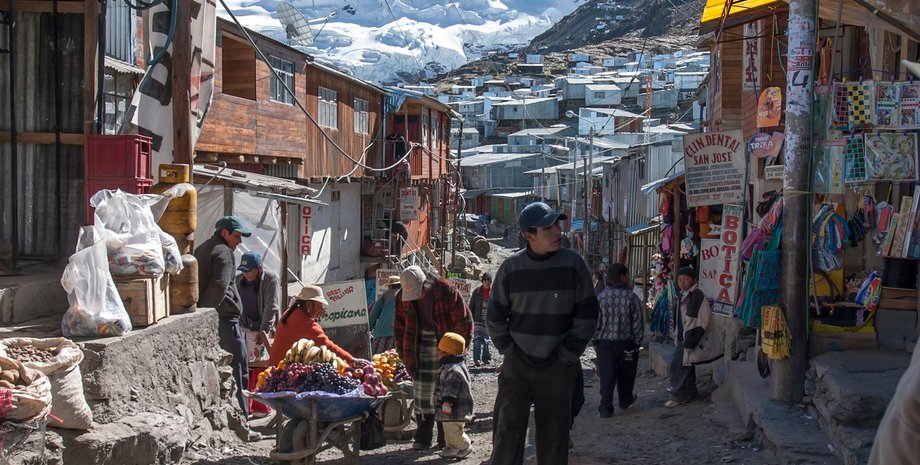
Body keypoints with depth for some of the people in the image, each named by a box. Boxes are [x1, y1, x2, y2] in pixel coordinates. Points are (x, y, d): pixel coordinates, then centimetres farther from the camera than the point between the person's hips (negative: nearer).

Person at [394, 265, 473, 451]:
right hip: (422, 347, 3)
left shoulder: (446, 292, -16)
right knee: (422, 392, 1)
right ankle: (423, 437, 9)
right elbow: (399, 328, 7)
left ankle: (446, 438, 12)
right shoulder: (403, 298, -3)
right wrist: (405, 356, 3)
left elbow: (464, 322, -10)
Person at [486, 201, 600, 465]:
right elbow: (495, 316, 8)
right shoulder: (511, 268, -2)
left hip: (557, 368, 0)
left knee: (554, 435, 7)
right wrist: (508, 349, 1)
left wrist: (567, 354, -6)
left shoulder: (573, 265, -6)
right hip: (516, 366, 1)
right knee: (508, 431, -3)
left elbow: (587, 315, -3)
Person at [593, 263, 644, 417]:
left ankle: (605, 408, -5)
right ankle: (625, 400, 38)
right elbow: (638, 322, -5)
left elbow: (595, 322, -2)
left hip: (605, 343, 0)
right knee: (626, 375, 19)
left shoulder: (601, 297, -3)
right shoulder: (632, 297, -7)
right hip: (626, 343, 0)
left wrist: (596, 342, 7)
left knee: (606, 376, 1)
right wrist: (637, 342, 6)